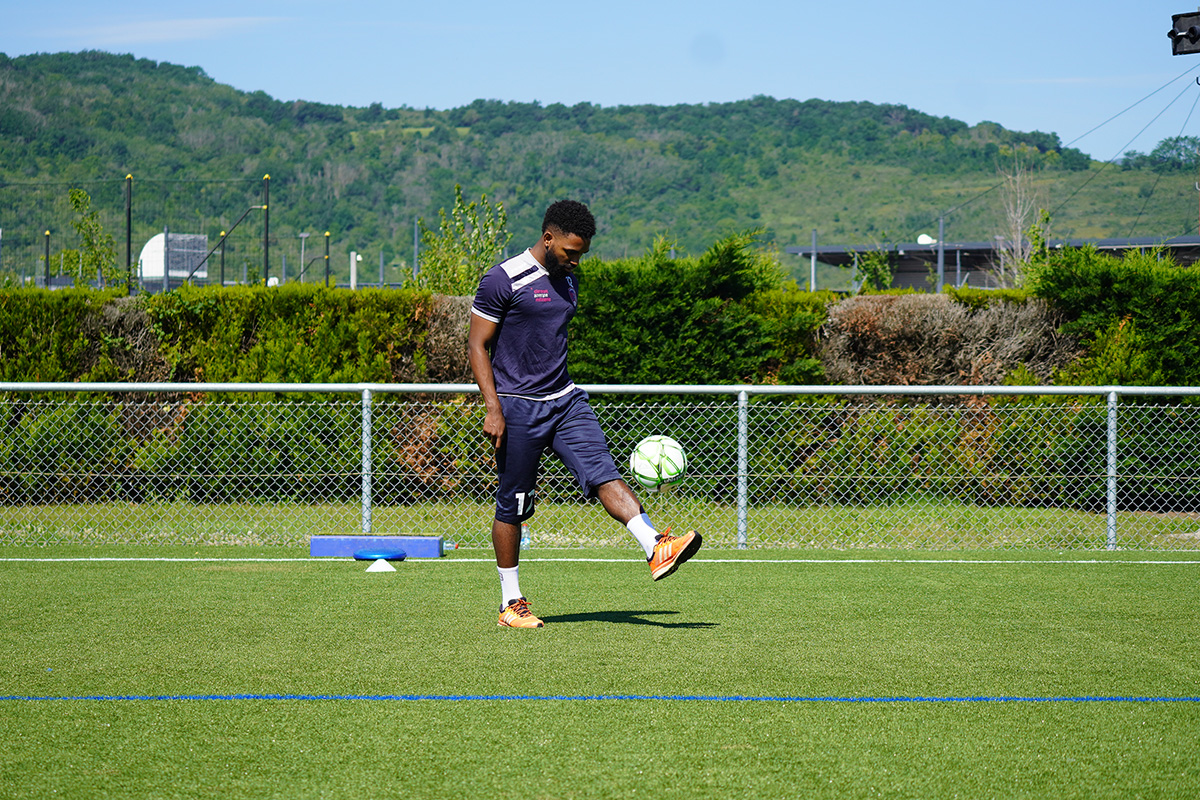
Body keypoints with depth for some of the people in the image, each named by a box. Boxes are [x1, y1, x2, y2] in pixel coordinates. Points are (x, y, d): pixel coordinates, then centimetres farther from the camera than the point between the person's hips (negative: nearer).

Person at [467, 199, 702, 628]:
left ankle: (656, 549, -31)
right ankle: (511, 603, 11)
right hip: (517, 407, -6)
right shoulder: (503, 280, -10)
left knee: (602, 472, -14)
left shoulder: (568, 281, 14)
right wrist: (493, 408, -17)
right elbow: (477, 345, -10)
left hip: (564, 400, 6)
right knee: (513, 505, 2)